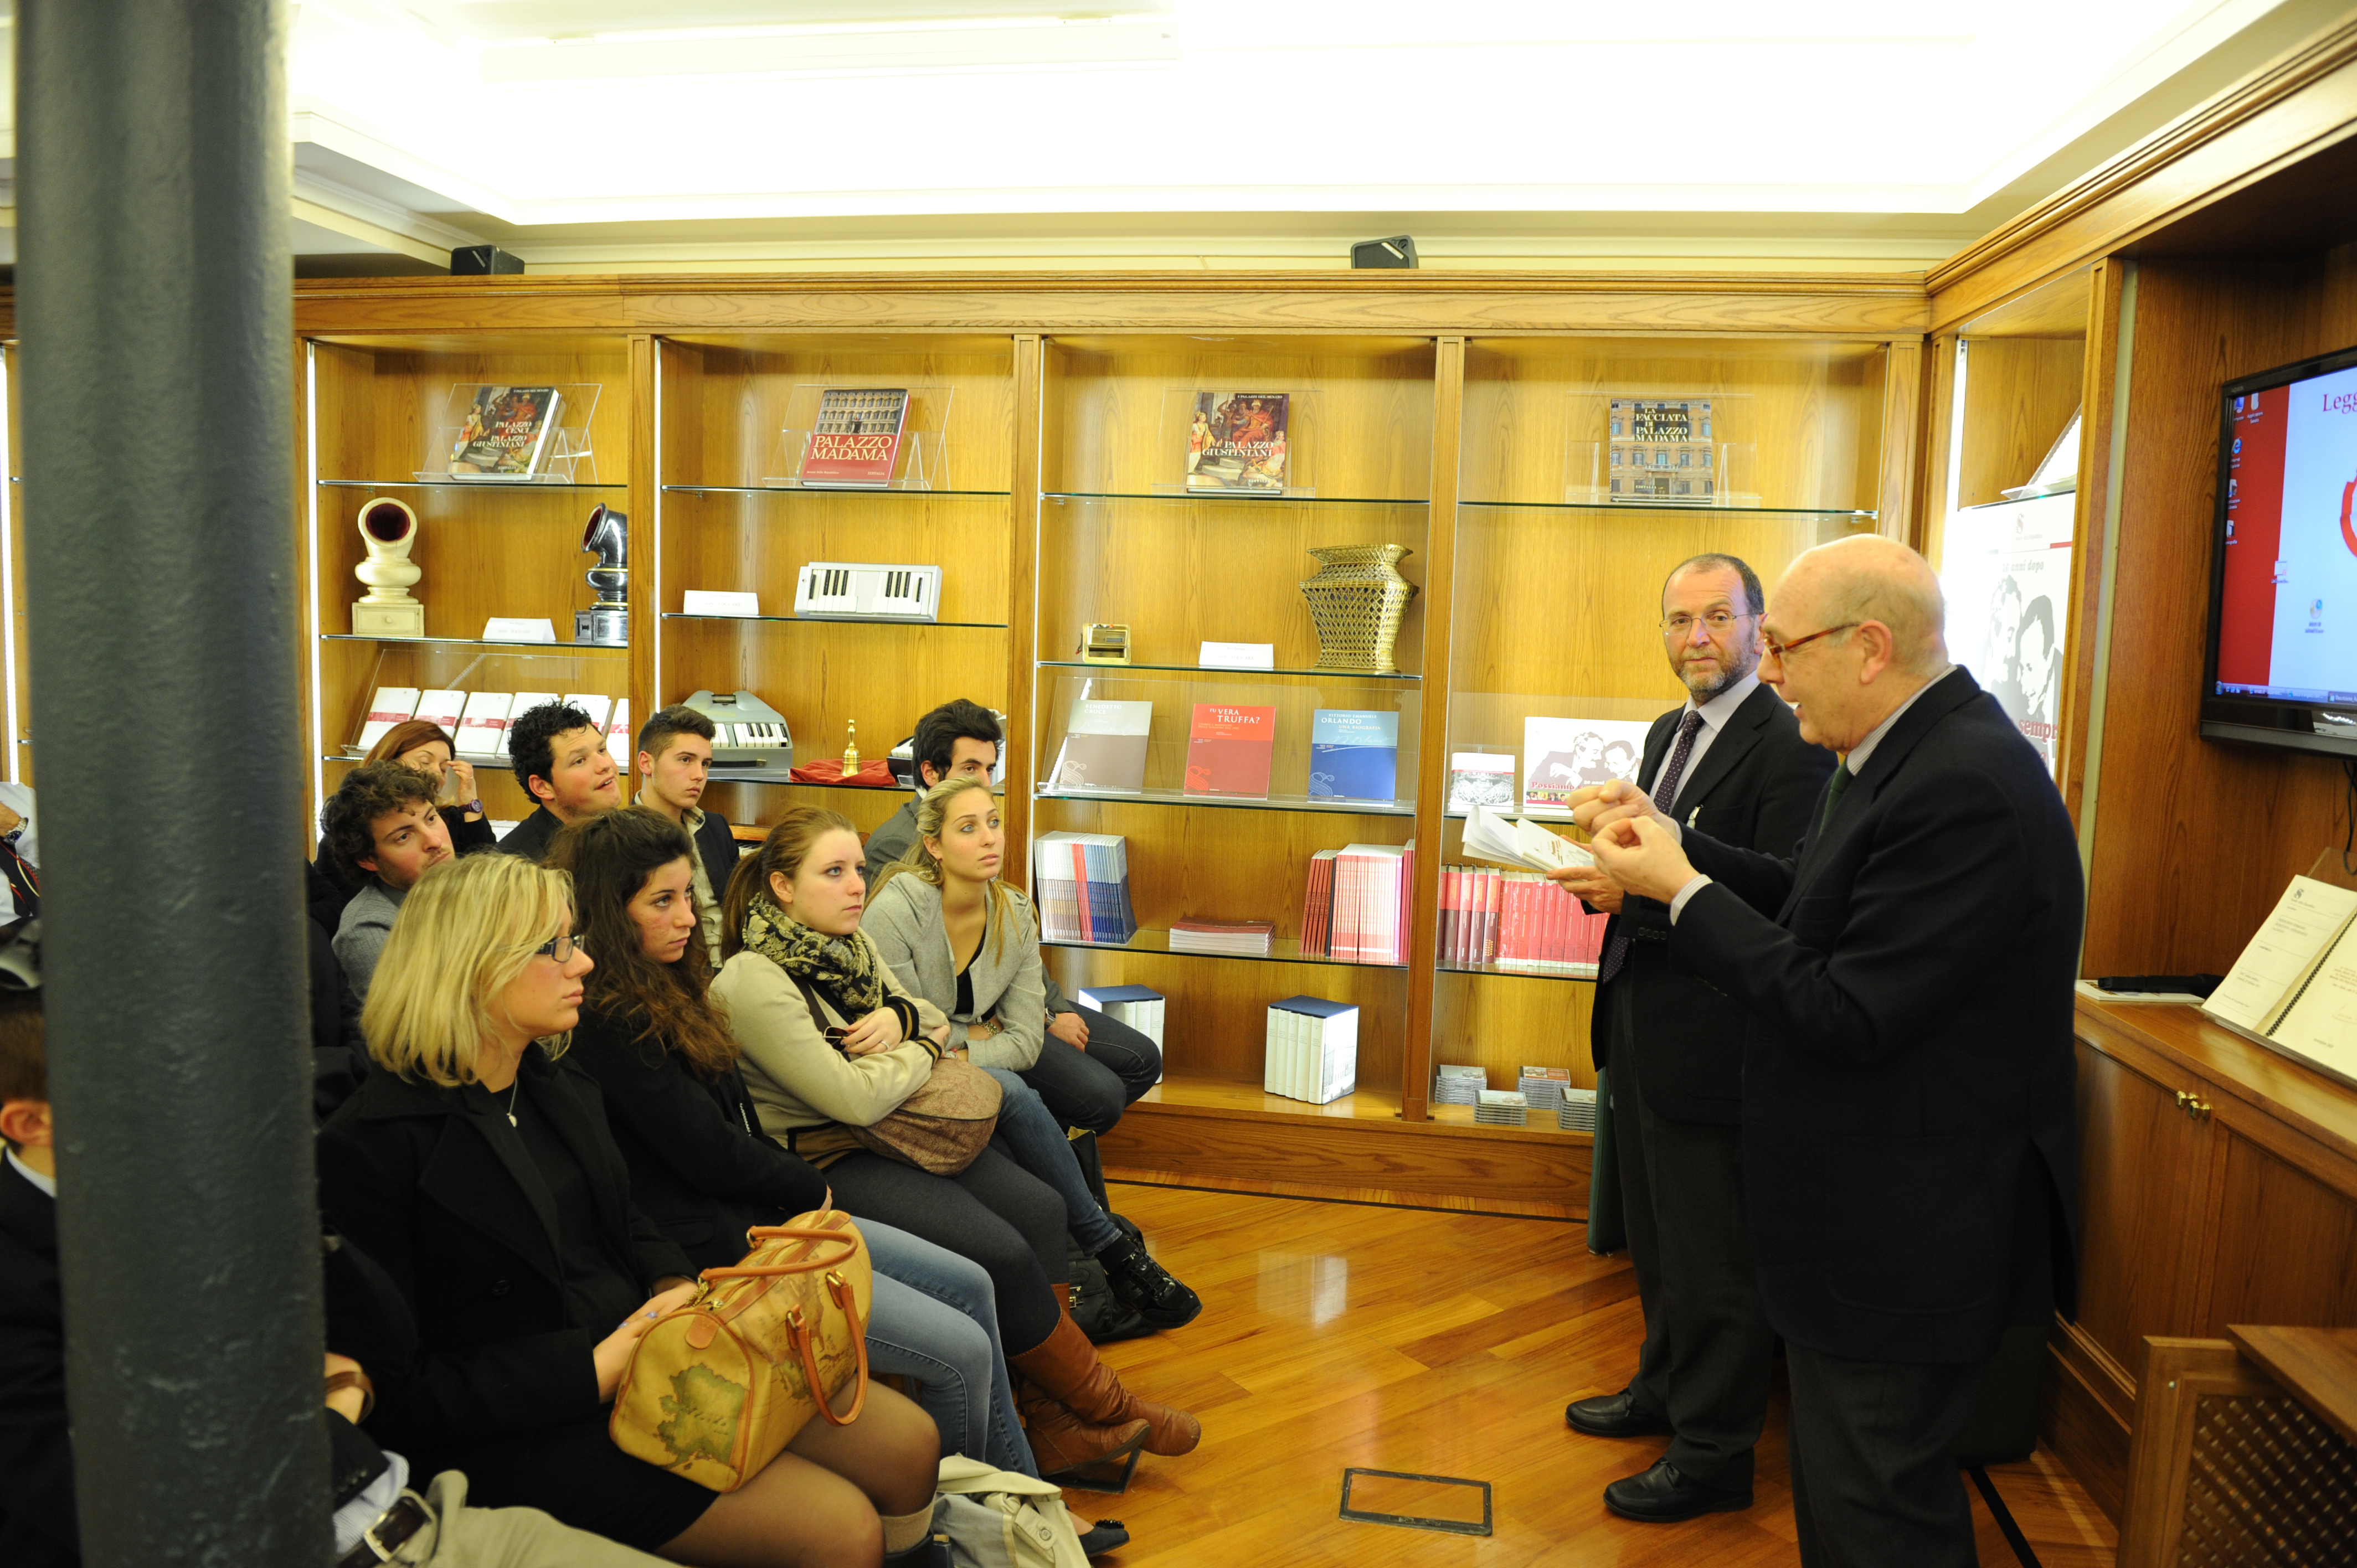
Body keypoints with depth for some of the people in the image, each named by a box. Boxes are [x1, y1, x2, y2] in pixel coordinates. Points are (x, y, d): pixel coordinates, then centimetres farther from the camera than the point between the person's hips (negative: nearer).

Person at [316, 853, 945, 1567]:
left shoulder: (559, 1083, 10)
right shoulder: (363, 1149, -15)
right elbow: (394, 1391, -15)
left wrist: (679, 1294, -2)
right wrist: (595, 1369, -19)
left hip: (648, 1356, 8)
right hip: (536, 1438, -8)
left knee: (910, 1445, -4)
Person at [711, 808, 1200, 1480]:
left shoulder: (850, 944, 8)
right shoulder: (752, 983, -17)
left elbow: (936, 1019, 18)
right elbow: (855, 1098, -23)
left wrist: (899, 1018, -6)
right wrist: (924, 1047, -5)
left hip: (892, 1130, 8)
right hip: (821, 1160, -8)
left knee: (1040, 1207, -13)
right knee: (998, 1250, -22)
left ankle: (1055, 1424, -9)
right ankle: (1104, 1409, -1)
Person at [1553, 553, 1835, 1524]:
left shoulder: (1788, 746, -17)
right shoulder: (1669, 733, 13)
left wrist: (1636, 895, -25)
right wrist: (1611, 876, -2)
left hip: (1710, 1037, -9)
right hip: (1642, 1020, 9)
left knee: (1713, 1254, 5)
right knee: (1657, 1234, 24)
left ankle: (1714, 1452, 20)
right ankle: (1666, 1389, 42)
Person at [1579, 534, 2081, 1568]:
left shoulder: (1966, 789, -27)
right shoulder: (1900, 752, 6)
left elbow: (1846, 1015, -27)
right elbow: (1809, 899, 13)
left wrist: (1682, 889, -20)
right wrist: (1669, 841, 4)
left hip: (1903, 1239, -10)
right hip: (1875, 1220, 10)